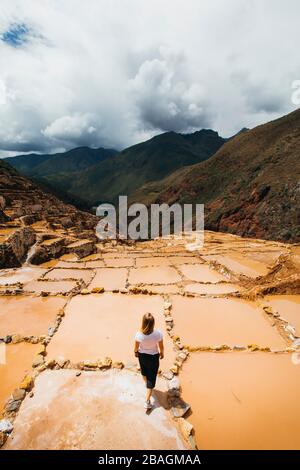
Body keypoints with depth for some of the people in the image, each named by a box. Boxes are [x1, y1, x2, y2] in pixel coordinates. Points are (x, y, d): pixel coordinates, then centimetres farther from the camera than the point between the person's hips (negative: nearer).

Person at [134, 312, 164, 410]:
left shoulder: (139, 335, -31)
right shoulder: (158, 334, -33)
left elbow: (136, 346, -11)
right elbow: (161, 346, -14)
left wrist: (135, 352, 12)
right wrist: (162, 353, 7)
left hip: (142, 355, 3)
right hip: (153, 357, -2)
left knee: (144, 371, 33)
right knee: (152, 377, 17)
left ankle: (147, 385, 62)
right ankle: (147, 401, 20)